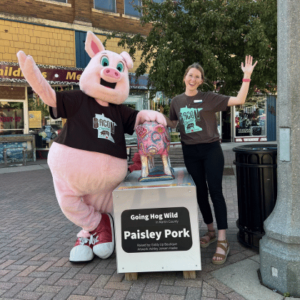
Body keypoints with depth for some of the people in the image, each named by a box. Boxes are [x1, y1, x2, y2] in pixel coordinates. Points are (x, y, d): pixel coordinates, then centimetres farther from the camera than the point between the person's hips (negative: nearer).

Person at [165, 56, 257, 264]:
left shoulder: (209, 98, -4)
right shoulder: (177, 101, 8)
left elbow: (239, 100, -11)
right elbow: (172, 123, 22)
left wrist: (247, 76, -17)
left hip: (211, 149, -4)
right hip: (190, 152, 4)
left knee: (215, 191, -8)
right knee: (200, 192, 10)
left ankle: (222, 241, -5)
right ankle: (211, 232, 27)